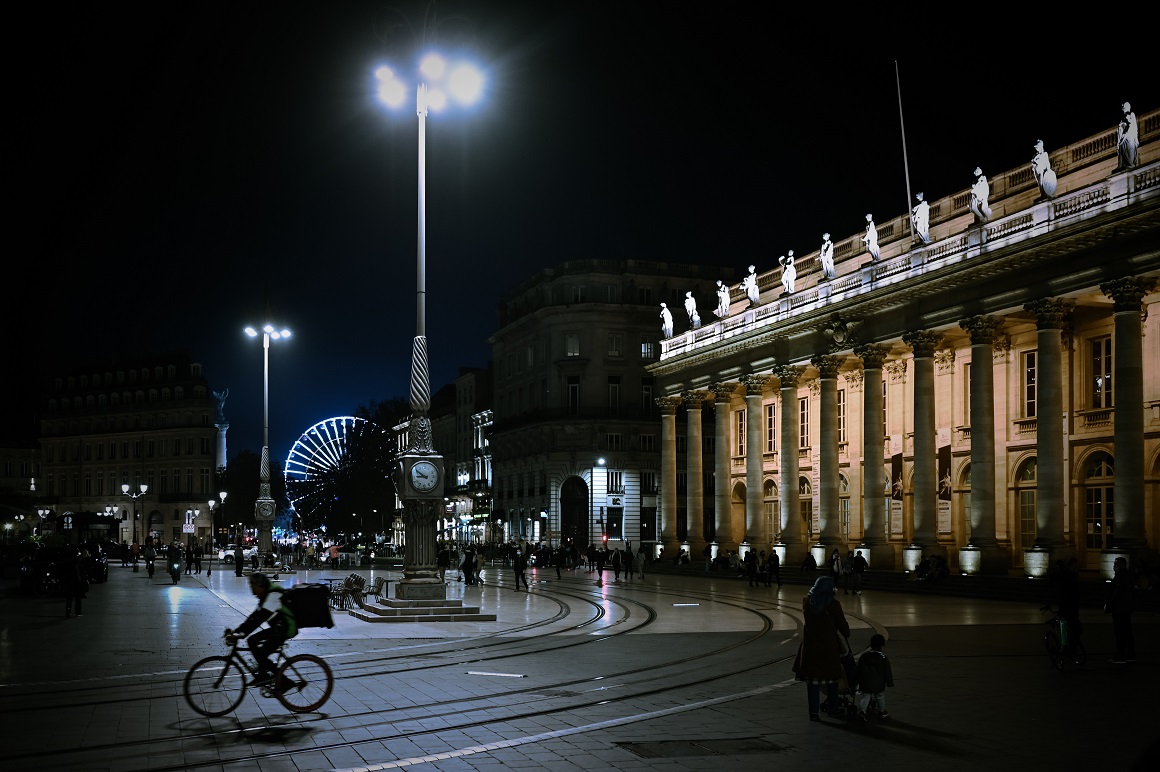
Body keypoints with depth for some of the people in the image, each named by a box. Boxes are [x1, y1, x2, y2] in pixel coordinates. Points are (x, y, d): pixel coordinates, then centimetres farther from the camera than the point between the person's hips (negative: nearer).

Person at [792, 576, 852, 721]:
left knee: (813, 678, 3)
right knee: (832, 677, 15)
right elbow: (842, 623, -3)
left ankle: (814, 712, -1)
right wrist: (846, 635, 18)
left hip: (810, 645, 2)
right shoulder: (833, 604, -10)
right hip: (829, 646, -2)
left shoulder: (807, 602, 0)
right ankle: (833, 709, 25)